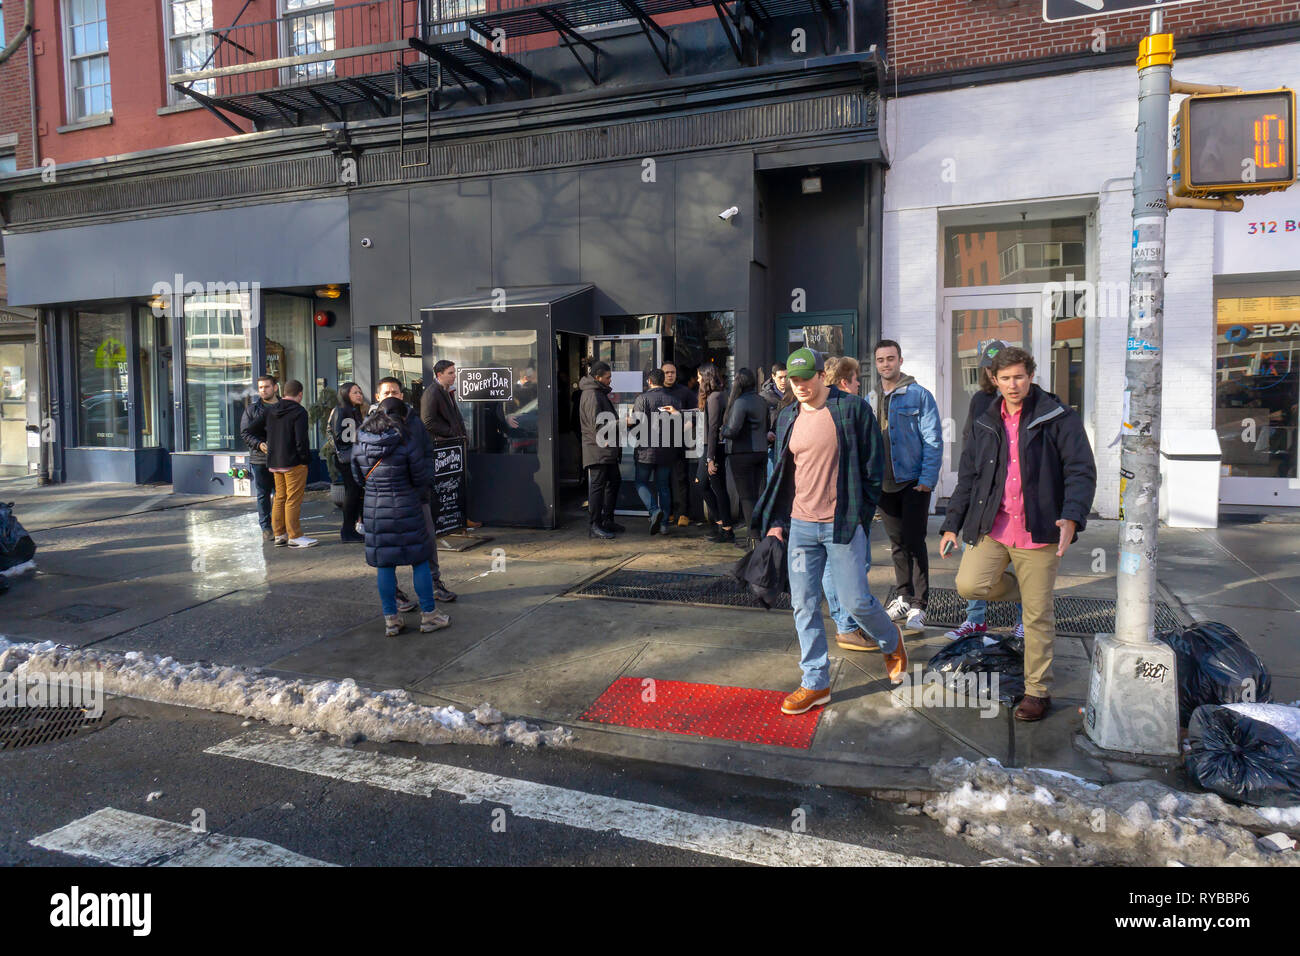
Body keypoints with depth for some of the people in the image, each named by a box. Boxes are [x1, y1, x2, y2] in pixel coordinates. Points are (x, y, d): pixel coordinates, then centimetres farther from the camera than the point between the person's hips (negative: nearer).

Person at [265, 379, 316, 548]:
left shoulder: (271, 411, 11)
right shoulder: (299, 411, -13)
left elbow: (269, 437, 18)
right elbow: (301, 440, -17)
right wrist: (306, 458, -9)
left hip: (274, 462, 8)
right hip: (293, 463, -7)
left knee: (280, 498, 14)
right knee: (293, 500, -3)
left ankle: (279, 535, 19)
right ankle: (294, 536, -1)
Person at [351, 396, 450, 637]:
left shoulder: (359, 444, 0)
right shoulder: (408, 441, -12)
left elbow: (359, 479, 10)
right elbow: (421, 479, -7)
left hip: (375, 509, 3)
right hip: (406, 508, -3)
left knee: (384, 563, 10)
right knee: (419, 560, 8)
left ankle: (391, 619, 16)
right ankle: (429, 615, 15)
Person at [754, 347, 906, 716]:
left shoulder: (853, 409, -6)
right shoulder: (788, 417, 10)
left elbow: (873, 467, -3)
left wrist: (862, 516, -6)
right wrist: (775, 522, 9)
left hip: (843, 524, -4)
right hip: (800, 526, 5)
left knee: (855, 601, 0)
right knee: (804, 605, 5)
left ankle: (891, 641, 33)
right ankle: (815, 682, 18)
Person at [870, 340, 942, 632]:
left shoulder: (919, 395, -4)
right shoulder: (870, 400, 10)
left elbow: (933, 440, -7)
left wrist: (926, 479, -15)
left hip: (913, 482, -5)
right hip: (884, 484, 5)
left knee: (915, 543, -4)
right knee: (898, 544, 13)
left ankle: (918, 606, 2)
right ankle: (904, 597, 23)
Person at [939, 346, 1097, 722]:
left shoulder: (1059, 419, -2)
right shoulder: (985, 424, 12)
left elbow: (1082, 472, -8)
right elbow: (968, 477, 16)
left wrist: (1071, 518, -24)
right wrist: (952, 525, 10)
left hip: (1038, 530, -3)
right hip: (991, 526, 4)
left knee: (1037, 616, 2)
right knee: (969, 585, -17)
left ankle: (1037, 691, 20)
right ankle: (1020, 589, 17)